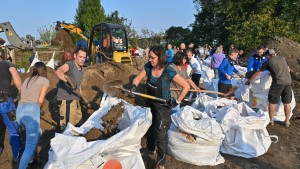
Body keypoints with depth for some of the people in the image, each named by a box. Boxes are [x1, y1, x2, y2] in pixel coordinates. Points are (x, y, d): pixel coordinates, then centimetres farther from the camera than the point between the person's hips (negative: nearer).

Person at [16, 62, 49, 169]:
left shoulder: (27, 80, 25)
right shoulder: (45, 80, 8)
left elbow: (23, 98, 18)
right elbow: (40, 101, 0)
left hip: (19, 112, 7)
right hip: (30, 112, -7)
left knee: (37, 133, 30)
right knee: (30, 147, -3)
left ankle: (30, 159, 36)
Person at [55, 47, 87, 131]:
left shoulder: (81, 68, 11)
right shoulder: (69, 65, -15)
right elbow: (58, 71, -37)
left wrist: (80, 95, 25)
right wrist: (68, 79, -50)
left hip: (75, 99, 9)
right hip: (66, 100, -9)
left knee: (78, 122, 18)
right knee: (67, 125, -7)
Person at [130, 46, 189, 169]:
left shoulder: (169, 72, -26)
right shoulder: (148, 66, -11)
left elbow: (186, 86, -20)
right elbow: (138, 78, -1)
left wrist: (177, 101, -19)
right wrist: (134, 86, -22)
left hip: (163, 105, -6)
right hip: (150, 103, 6)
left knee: (161, 134, 2)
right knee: (149, 128, 24)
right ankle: (150, 149, 51)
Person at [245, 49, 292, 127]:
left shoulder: (268, 62, 4)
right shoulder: (283, 58, 15)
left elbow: (258, 73, 9)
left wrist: (249, 81, 19)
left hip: (278, 83, -5)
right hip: (288, 82, 5)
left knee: (272, 102, 9)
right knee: (287, 103, 12)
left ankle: (271, 120, 15)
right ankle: (287, 121, 21)